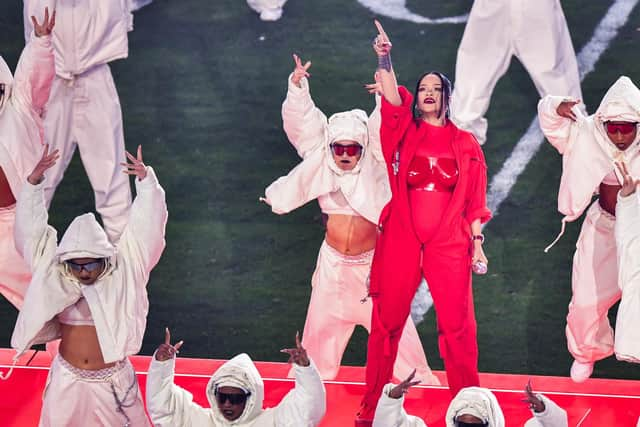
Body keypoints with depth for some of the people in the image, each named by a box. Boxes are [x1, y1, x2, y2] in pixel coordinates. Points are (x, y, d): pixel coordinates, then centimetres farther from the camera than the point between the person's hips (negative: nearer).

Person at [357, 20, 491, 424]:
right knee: (387, 323, 2)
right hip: (400, 239, 0)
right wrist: (385, 60, -25)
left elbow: (474, 200, 9)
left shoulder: (465, 144, 9)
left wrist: (477, 243, 4)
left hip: (449, 242, 0)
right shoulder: (406, 133, 8)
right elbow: (393, 101, -12)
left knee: (458, 327, -1)